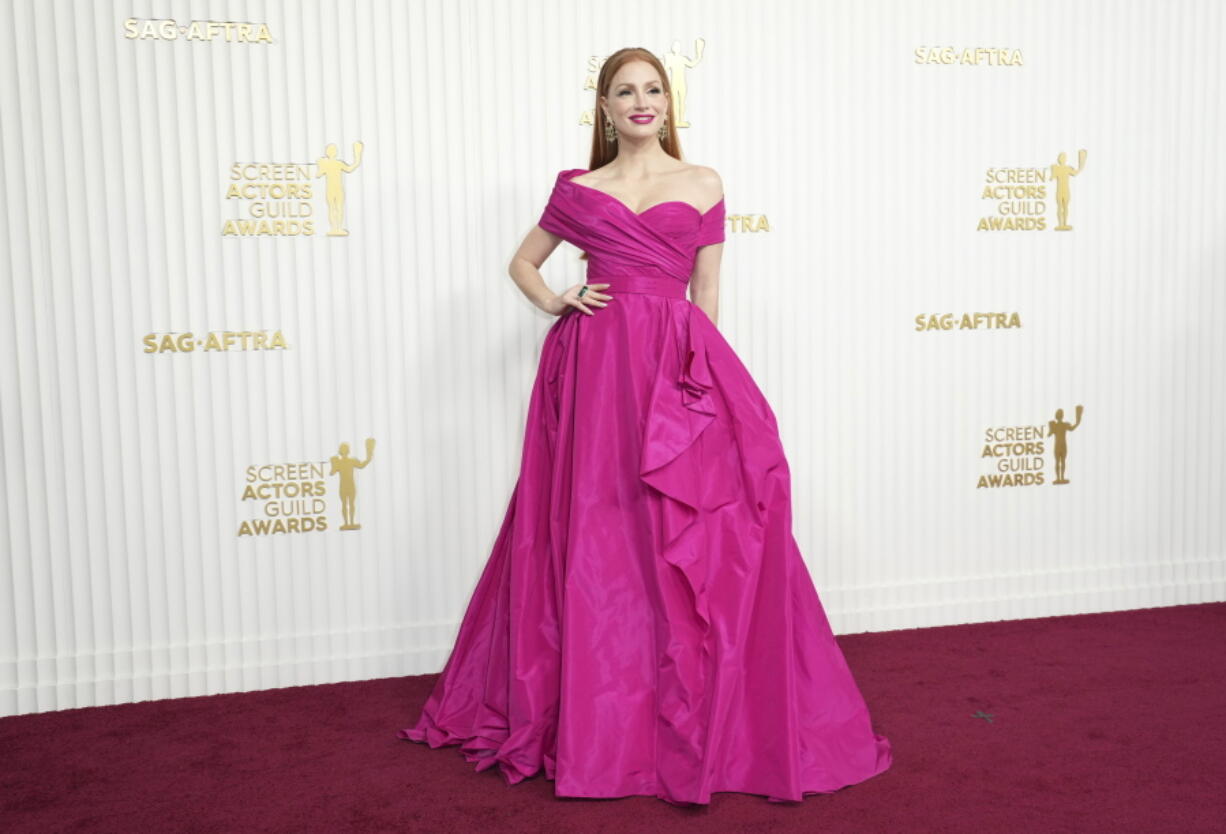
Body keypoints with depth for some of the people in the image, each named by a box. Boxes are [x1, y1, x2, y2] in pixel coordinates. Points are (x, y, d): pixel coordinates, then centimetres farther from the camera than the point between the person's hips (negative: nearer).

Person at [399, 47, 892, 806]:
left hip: (676, 370, -1)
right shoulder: (577, 190, 11)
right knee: (594, 541, 4)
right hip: (594, 367, 1)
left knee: (686, 545, -4)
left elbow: (707, 297, 9)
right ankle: (594, 719, 19)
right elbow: (523, 263, 22)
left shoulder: (703, 185, 10)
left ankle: (700, 720, 12)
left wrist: (705, 378, 4)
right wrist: (556, 304, 2)